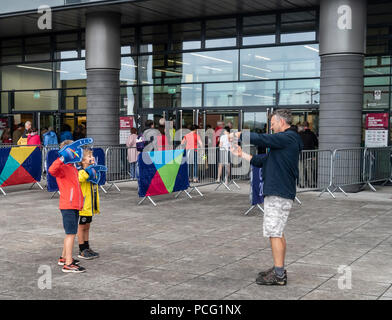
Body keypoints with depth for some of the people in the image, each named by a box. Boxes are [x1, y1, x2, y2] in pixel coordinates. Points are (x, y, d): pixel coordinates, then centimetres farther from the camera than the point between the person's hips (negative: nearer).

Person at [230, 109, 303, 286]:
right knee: (277, 233, 15)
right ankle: (279, 270, 23)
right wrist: (242, 154, 23)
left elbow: (259, 139, -17)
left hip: (278, 195, -10)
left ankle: (278, 275, -4)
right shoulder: (287, 140, 20)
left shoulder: (287, 138, -11)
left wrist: (238, 135, -1)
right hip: (278, 193, 10)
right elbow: (264, 160, 22)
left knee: (274, 233, -8)